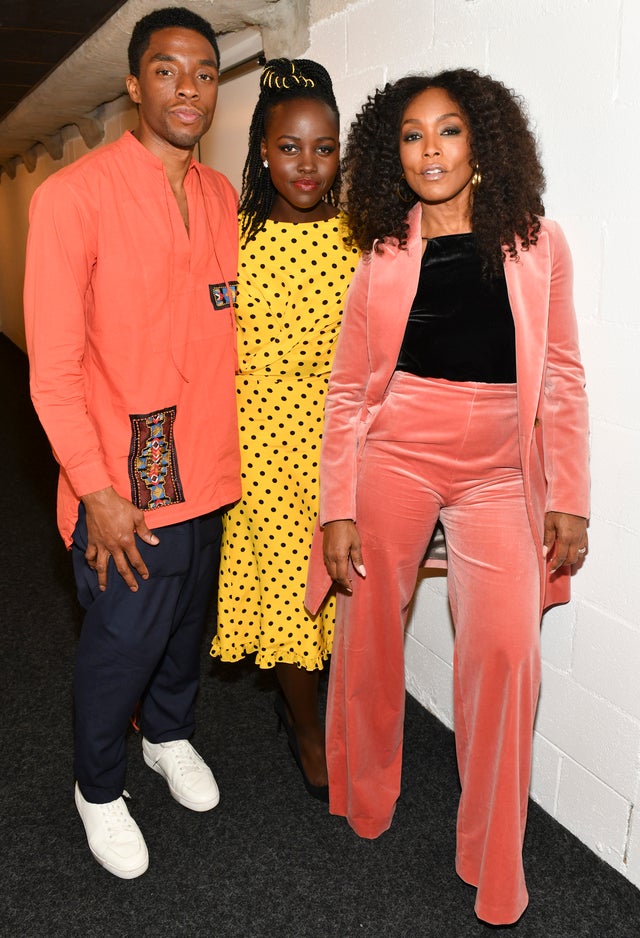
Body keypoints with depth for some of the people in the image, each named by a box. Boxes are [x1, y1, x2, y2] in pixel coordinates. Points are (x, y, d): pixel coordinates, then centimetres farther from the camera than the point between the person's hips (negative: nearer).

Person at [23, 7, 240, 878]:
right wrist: (99, 492, -18)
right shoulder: (73, 195, -13)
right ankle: (99, 788, 34)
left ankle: (169, 735, 49)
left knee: (188, 620, 22)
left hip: (208, 470, 6)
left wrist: (228, 447, 13)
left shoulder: (223, 197, 7)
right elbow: (53, 368, -15)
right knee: (122, 642, 7)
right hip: (125, 483, -6)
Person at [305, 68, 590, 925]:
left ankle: (494, 870, 9)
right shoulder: (384, 258, 2)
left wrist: (569, 499, -1)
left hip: (497, 474, 0)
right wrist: (337, 510, -3)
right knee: (368, 637, 6)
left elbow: (562, 381, 4)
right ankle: (364, 805, 35)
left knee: (506, 650, -13)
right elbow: (347, 392, 3)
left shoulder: (538, 245, 2)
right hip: (393, 459, 1)